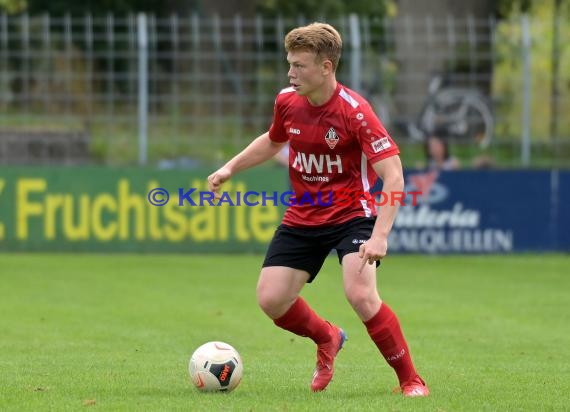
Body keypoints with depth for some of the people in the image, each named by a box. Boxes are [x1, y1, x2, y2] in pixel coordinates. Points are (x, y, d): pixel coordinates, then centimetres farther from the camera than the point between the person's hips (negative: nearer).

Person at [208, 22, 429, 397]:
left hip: (352, 214, -6)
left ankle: (411, 380, -9)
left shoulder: (354, 111, -22)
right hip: (302, 218, 6)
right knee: (270, 299, -3)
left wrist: (380, 235, -33)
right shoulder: (287, 102, -4)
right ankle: (327, 338, 30)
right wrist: (230, 168, 14)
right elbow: (274, 140, 22)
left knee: (361, 295, -26)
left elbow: (393, 175, -25)